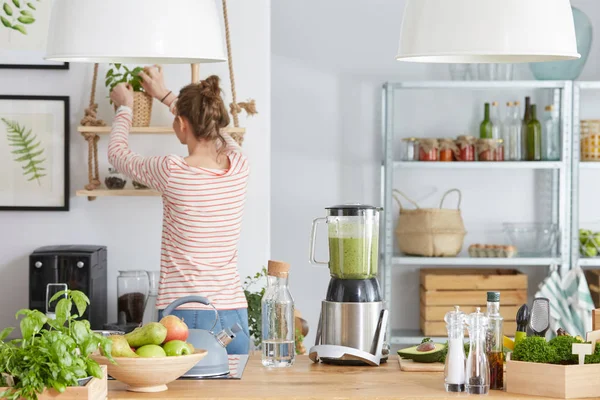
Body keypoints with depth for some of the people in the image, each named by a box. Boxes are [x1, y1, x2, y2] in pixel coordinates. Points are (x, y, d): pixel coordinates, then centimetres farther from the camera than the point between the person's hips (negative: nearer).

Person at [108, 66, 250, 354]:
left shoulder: (173, 173, -12)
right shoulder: (238, 166, 1)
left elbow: (117, 152, 10)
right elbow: (213, 129, 26)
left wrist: (125, 108, 27)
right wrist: (165, 96, 37)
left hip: (185, 316, -4)